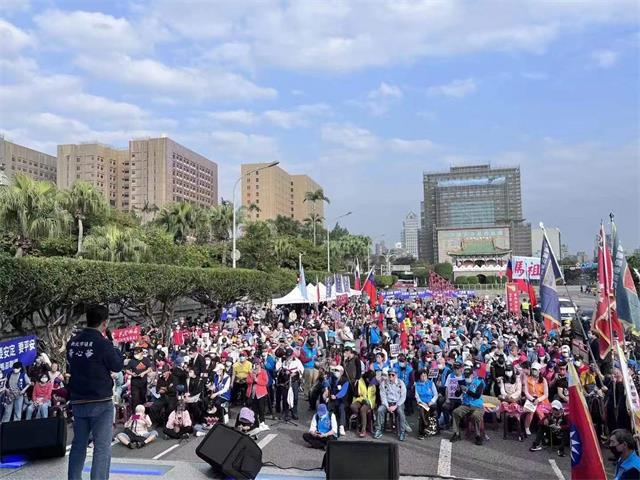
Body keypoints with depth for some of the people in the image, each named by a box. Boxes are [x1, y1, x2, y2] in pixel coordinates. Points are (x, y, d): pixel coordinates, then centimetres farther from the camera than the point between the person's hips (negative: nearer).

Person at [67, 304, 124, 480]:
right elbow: (118, 366, -5)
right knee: (102, 447, -1)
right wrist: (112, 344, 4)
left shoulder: (73, 342, 3)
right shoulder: (102, 343, -15)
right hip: (101, 402, -6)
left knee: (78, 444, 17)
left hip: (78, 401, 6)